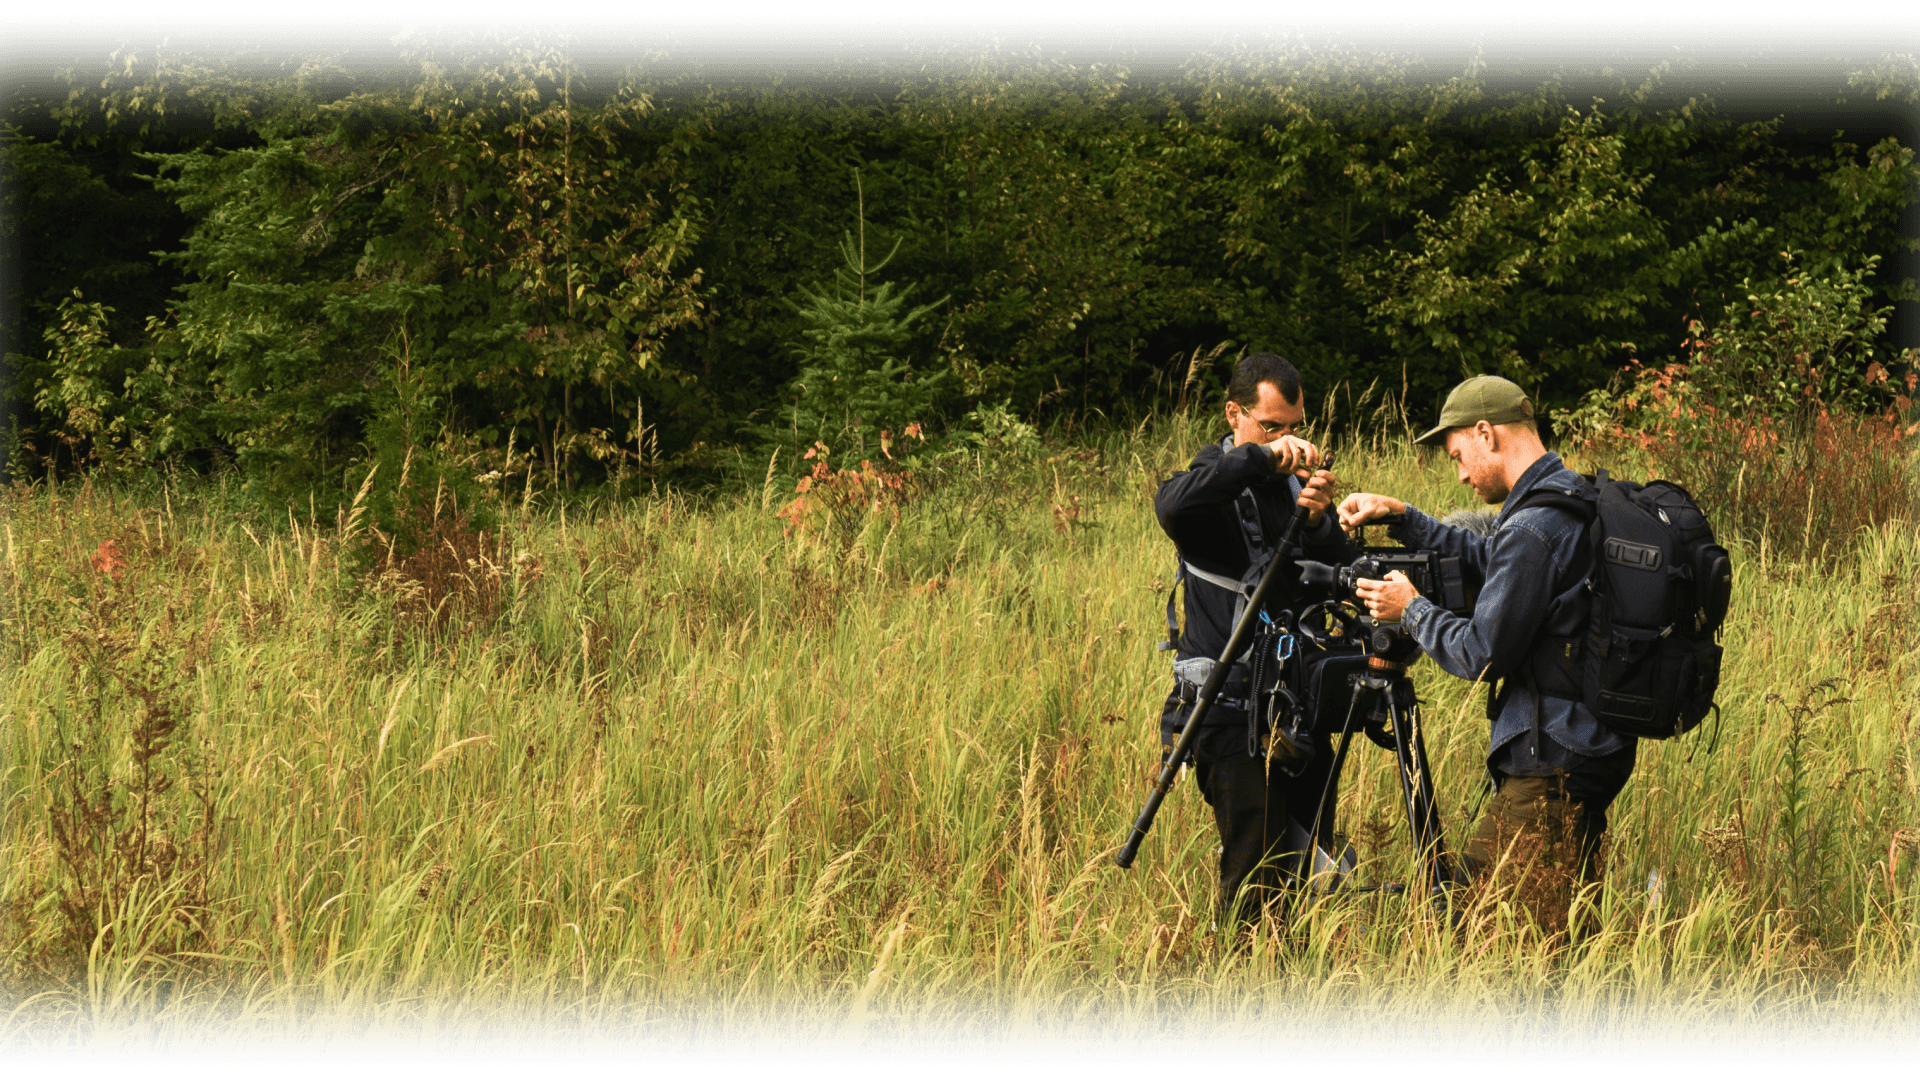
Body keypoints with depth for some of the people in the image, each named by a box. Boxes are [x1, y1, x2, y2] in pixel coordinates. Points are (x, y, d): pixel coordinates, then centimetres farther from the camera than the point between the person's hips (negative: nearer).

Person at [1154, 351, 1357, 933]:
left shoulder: (1301, 480, 12)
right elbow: (1173, 506, -30)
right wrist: (1261, 457, -33)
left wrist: (1317, 522, -15)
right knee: (1257, 870, -13)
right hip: (1231, 706, -6)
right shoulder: (1214, 478, -4)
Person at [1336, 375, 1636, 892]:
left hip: (1553, 770, -10)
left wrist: (1412, 610, -2)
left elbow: (1484, 654, -17)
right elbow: (1488, 561, 27)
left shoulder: (1533, 528, -19)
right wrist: (1403, 518, 20)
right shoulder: (1581, 496, 12)